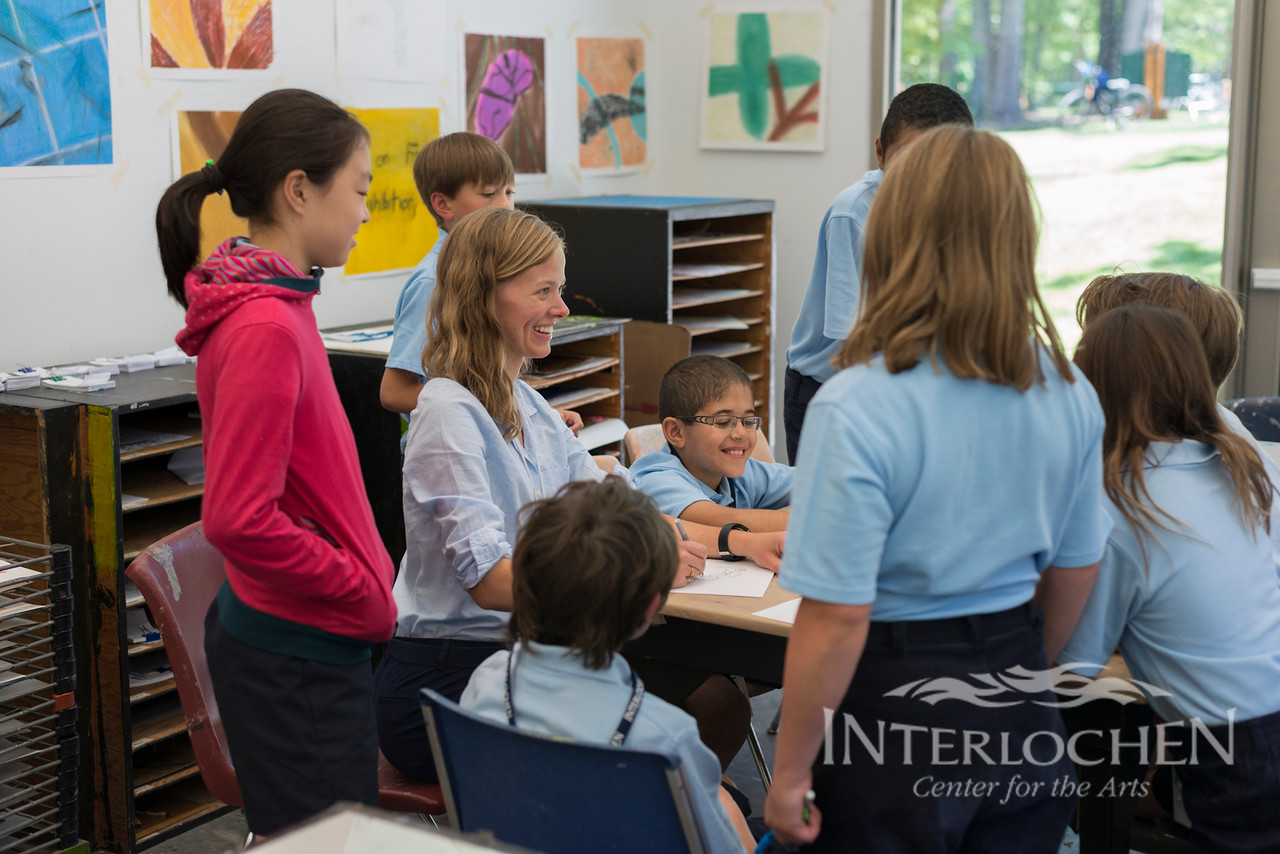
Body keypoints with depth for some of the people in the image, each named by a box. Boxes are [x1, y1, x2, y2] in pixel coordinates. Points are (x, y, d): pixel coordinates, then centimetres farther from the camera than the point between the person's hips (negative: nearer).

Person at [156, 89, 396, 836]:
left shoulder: (275, 305, 9)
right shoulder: (265, 327, -22)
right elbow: (239, 519, -25)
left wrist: (366, 577, 10)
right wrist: (367, 593, -14)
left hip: (295, 638, 10)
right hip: (299, 655, -10)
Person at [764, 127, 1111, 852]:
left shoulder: (857, 409, -22)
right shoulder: (1069, 392, -3)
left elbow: (836, 619, -20)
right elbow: (1076, 571, 9)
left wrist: (790, 773, -9)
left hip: (896, 713, -5)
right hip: (1022, 713, 5)